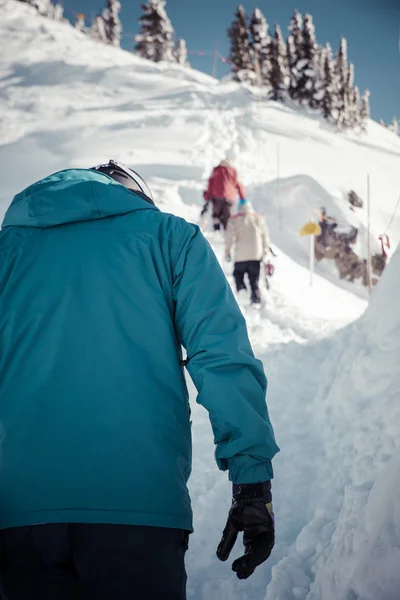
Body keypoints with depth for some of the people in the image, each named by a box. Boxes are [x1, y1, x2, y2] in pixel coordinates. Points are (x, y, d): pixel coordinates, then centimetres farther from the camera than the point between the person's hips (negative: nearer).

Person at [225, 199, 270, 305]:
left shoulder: (234, 220, -1)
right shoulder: (259, 219, 7)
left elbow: (229, 237, -3)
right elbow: (265, 236, 10)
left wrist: (227, 251, 7)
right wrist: (265, 250, 21)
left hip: (241, 255, -2)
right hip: (256, 255, 2)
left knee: (238, 274, 11)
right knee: (254, 278, 8)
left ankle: (241, 290, -13)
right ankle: (256, 298, 0)